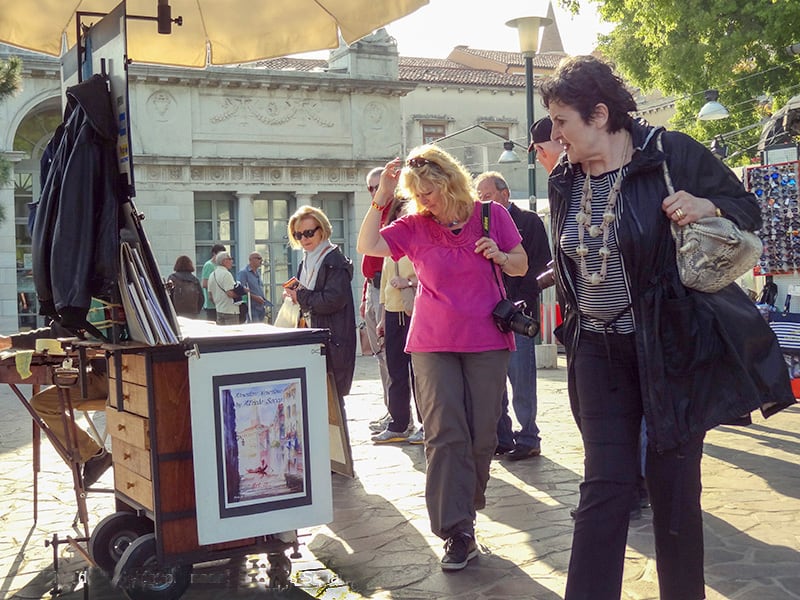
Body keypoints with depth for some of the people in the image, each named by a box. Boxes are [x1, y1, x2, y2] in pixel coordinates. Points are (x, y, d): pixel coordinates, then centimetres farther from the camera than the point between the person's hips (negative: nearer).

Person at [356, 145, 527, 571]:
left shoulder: (491, 215, 2)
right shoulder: (415, 226, 3)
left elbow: (521, 266, 9)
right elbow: (367, 246, -3)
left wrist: (499, 255, -12)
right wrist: (381, 197, -9)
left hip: (487, 341, 0)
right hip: (433, 344, 0)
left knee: (482, 435, 5)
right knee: (445, 433, -8)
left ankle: (465, 508, 27)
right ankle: (457, 533, -6)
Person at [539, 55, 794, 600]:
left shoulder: (672, 155, -10)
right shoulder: (565, 180, 5)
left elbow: (748, 209, -1)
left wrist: (709, 206, -21)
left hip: (672, 345, -3)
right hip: (600, 351, 3)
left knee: (674, 483, 6)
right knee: (604, 484, 0)